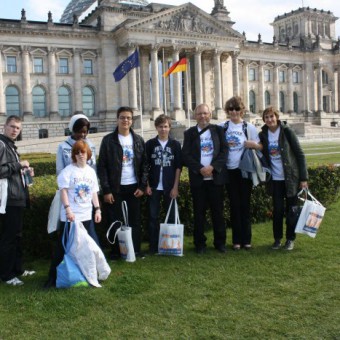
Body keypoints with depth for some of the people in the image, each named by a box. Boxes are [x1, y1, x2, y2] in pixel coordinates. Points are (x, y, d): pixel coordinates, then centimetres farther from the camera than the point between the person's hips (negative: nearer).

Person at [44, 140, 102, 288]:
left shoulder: (91, 171, 10)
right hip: (70, 216, -5)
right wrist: (68, 209, -20)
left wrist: (97, 209, 7)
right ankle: (53, 276, 3)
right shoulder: (68, 170, -6)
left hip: (86, 215, 5)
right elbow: (63, 191, -11)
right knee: (63, 245, -3)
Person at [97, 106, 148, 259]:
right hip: (115, 188, -2)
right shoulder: (108, 140, -3)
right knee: (115, 221, 2)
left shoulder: (138, 140, 6)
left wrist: (142, 186, -1)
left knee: (135, 220, 7)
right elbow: (102, 167, -4)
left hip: (134, 187, 3)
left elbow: (144, 164, 8)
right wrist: (106, 190, -10)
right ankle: (116, 252, 14)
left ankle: (136, 250, 19)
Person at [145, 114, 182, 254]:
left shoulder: (175, 144, 3)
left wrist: (175, 186, -6)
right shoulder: (150, 144, 3)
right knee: (153, 216, 3)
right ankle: (153, 246, 11)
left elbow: (178, 167, 1)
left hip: (170, 187, 0)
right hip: (154, 187, 0)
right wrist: (147, 185, -5)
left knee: (171, 216, 5)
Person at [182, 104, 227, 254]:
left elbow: (224, 151, 1)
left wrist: (212, 167, -14)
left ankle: (220, 242, 16)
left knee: (218, 211, 5)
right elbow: (186, 155, -2)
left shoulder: (218, 130, 8)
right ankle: (200, 243, 13)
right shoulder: (189, 133, 6)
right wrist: (200, 169, -14)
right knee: (199, 212, 3)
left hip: (216, 177, 1)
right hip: (198, 178, 0)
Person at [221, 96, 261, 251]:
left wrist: (253, 144, -15)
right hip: (229, 170, 1)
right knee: (234, 204, 4)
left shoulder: (249, 127, 2)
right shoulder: (222, 127, 4)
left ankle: (246, 239, 13)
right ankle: (236, 240, 11)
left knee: (245, 204, 4)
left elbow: (259, 146, 6)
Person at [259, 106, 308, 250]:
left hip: (291, 177, -2)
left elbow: (300, 154, -6)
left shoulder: (287, 131, -8)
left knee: (291, 209, 6)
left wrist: (303, 177, -9)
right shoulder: (263, 135, 1)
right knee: (277, 209, 4)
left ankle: (290, 239, 19)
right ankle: (277, 238, 19)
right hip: (275, 179, 2)